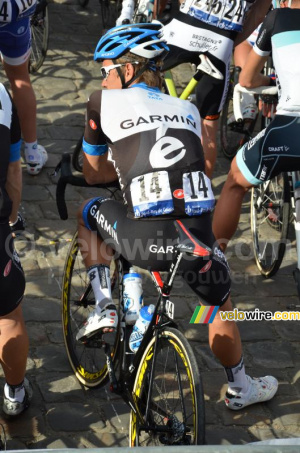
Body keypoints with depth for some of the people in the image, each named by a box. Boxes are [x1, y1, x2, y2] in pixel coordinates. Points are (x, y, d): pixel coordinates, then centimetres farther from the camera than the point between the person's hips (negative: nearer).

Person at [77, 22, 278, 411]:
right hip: (197, 239, 3)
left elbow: (92, 174, 19)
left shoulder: (105, 102, 11)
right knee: (219, 305, 31)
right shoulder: (188, 110, 21)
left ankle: (103, 307, 22)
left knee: (88, 212, 29)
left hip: (145, 241, -3)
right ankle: (240, 389, 45)